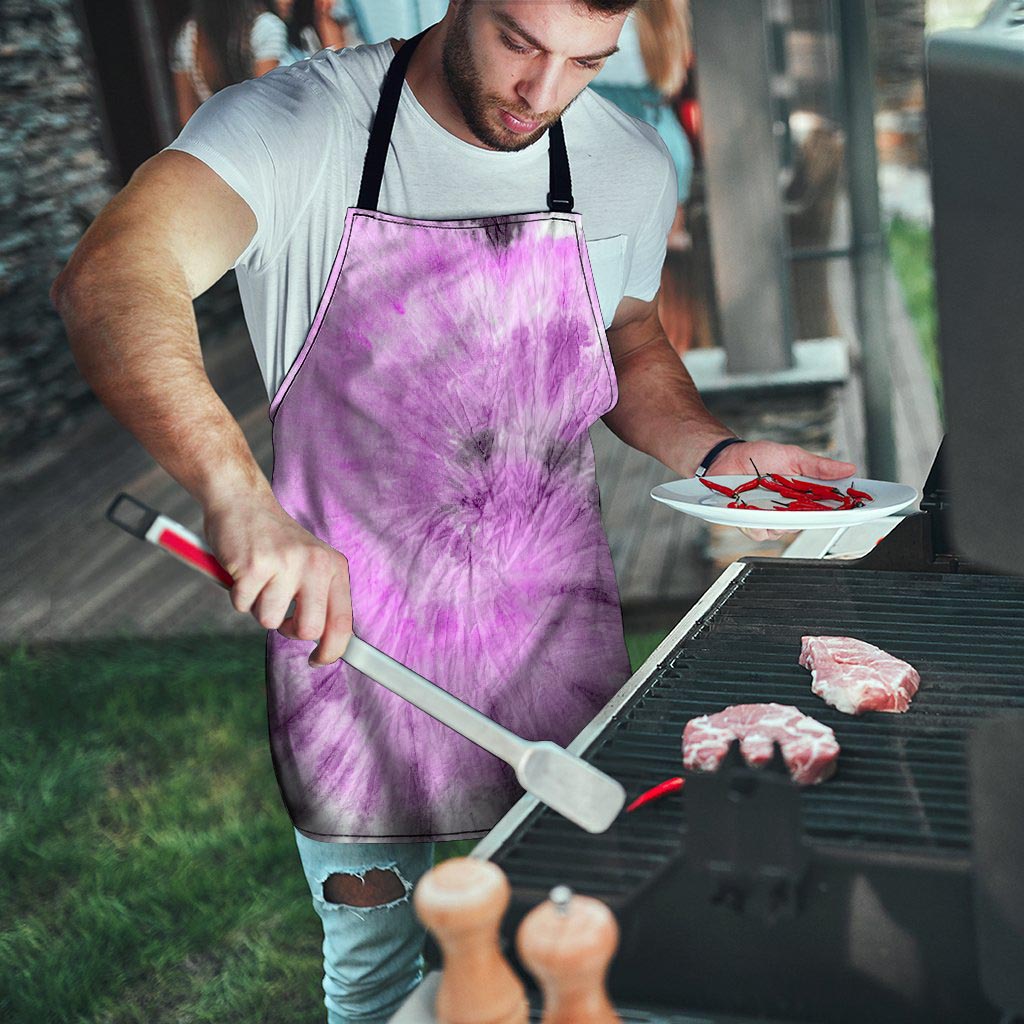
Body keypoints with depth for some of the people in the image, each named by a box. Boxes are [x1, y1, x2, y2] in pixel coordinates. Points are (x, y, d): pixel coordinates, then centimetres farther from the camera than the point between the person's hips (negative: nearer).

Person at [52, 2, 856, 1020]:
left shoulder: (630, 166, -1)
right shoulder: (296, 125, -15)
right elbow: (108, 279, -32)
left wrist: (717, 452, -3)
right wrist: (239, 494, -48)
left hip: (553, 631, 3)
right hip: (345, 621, -2)